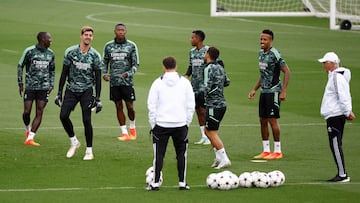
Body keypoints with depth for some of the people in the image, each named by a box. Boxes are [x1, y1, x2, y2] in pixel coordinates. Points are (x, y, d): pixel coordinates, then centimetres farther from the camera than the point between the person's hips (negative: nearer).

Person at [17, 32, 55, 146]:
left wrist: (51, 85, 11)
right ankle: (27, 129, 27)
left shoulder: (50, 54, 8)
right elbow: (20, 66, 4)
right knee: (27, 111, -5)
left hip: (44, 87, 3)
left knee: (39, 113, -7)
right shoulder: (30, 51, -4)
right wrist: (20, 83, 1)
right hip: (30, 86, -3)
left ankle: (30, 138, -6)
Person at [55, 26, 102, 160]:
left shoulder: (95, 55, -3)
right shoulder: (70, 52, -2)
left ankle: (89, 151, 4)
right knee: (63, 115, -11)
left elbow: (98, 77, 1)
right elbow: (64, 73, 4)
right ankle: (74, 142, 12)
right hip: (71, 89, 1)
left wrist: (97, 98, -4)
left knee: (87, 120, -7)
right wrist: (59, 93, 2)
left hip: (86, 91, -1)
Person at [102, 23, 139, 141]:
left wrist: (128, 74, -17)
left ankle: (132, 128, 24)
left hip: (127, 82, -2)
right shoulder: (108, 46, 7)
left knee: (130, 106, -1)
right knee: (119, 107, 3)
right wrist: (104, 74, -3)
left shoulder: (131, 46, 0)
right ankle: (124, 133, 7)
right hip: (114, 82, 2)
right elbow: (105, 62, 15)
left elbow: (135, 64, 0)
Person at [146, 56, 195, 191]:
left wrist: (153, 124, 5)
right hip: (180, 124, 1)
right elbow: (191, 105, 3)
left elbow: (151, 105, -2)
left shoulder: (158, 83, -2)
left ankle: (155, 183, 3)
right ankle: (182, 182, 11)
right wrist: (187, 122, 11)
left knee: (159, 154, 5)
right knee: (181, 153, 11)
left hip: (161, 124, -1)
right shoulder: (185, 82, 2)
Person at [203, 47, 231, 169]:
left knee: (212, 133, -4)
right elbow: (226, 82, 24)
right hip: (222, 103, 9)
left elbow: (207, 88, -21)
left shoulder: (209, 69, -15)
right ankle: (219, 157, 15)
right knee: (208, 131, 17)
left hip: (213, 105, -9)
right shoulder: (220, 68, 11)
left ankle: (224, 160, -7)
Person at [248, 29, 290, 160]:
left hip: (273, 91, -9)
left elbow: (286, 71, -15)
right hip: (264, 91, 9)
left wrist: (283, 91, -19)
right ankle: (266, 151, 16)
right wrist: (254, 89, 22)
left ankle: (277, 151, 1)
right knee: (263, 121, 9)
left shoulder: (274, 54, -14)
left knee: (272, 120, -6)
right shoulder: (261, 53, 13)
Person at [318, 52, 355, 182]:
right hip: (334, 116, 11)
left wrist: (347, 112, -19)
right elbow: (344, 96, 21)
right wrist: (347, 111, 18)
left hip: (335, 116, -11)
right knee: (335, 145, 13)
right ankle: (341, 174, 17)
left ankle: (342, 175, -7)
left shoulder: (337, 77, -16)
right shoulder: (333, 76, 17)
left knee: (336, 145, -9)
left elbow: (343, 96, -20)